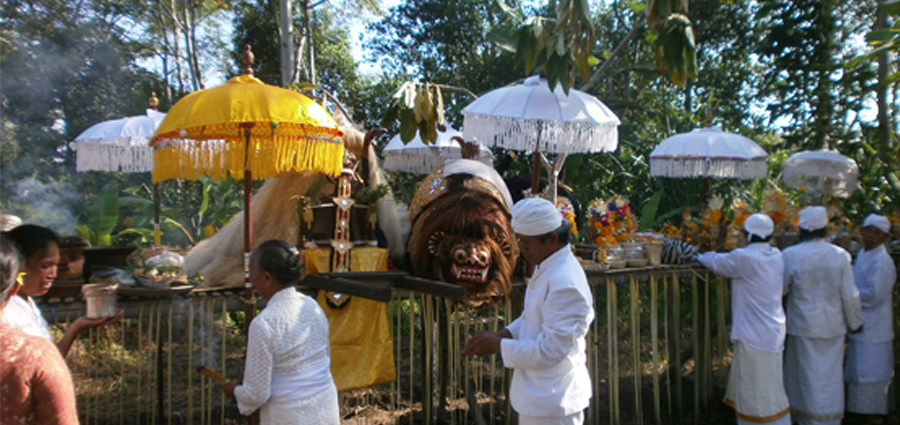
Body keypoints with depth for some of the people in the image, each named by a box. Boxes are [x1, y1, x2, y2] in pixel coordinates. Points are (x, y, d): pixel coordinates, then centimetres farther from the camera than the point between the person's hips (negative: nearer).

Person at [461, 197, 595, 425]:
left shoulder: (565, 283, -27)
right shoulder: (547, 268, 5)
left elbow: (552, 348, -27)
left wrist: (499, 346, -19)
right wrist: (502, 335, -1)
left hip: (553, 402, -9)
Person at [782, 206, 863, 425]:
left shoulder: (791, 255, -15)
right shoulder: (840, 255, -8)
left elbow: (781, 289, -7)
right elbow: (850, 295, -3)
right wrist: (855, 322, 10)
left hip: (804, 325, -2)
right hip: (833, 325, 2)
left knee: (808, 373, 10)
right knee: (831, 374, 13)